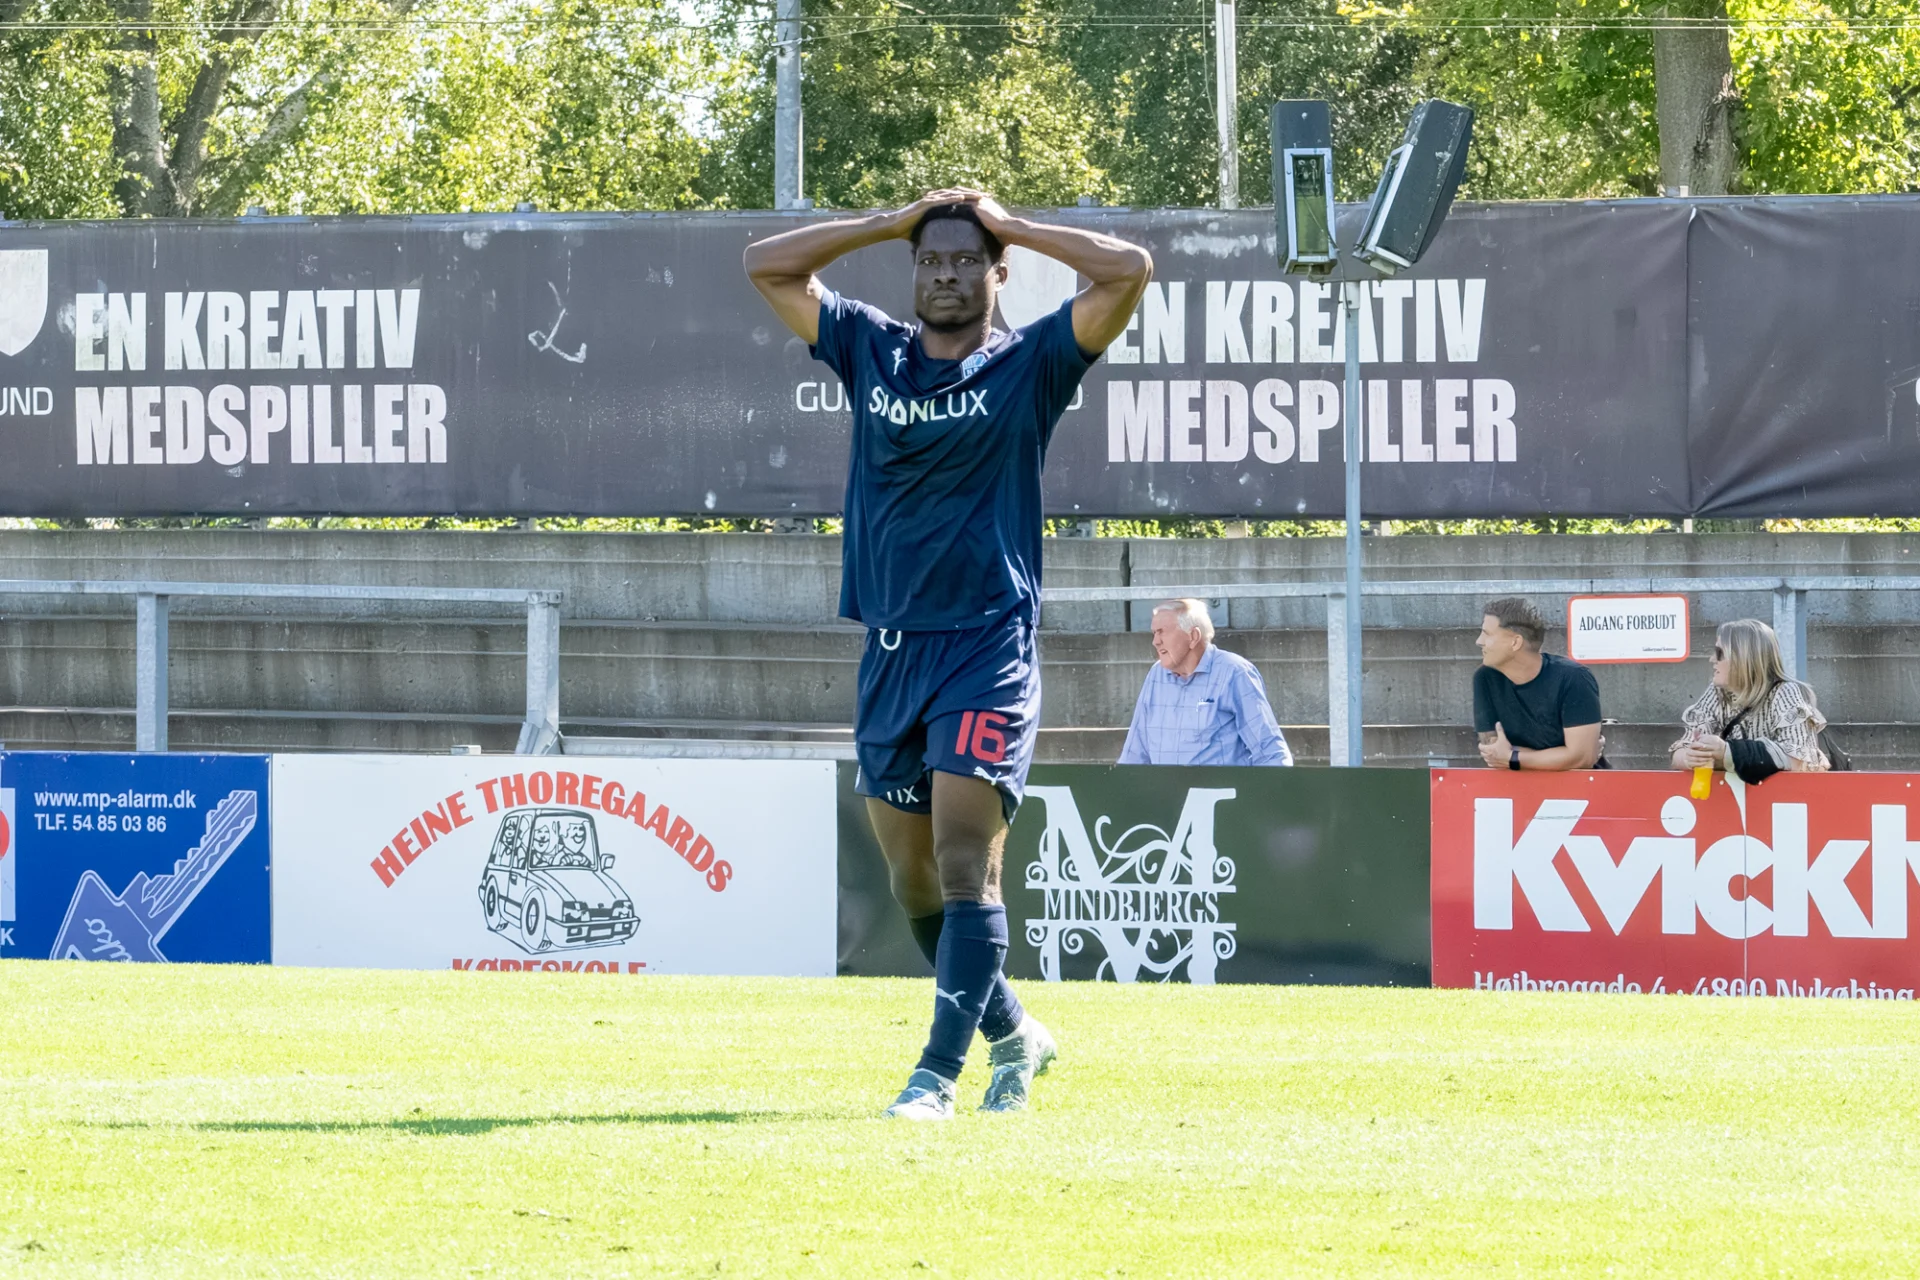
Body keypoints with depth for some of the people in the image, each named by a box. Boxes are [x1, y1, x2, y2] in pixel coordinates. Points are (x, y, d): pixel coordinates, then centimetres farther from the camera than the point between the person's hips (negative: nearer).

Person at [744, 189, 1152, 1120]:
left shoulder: (1029, 365, 1)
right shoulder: (871, 352, 12)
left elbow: (1128, 271, -9)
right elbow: (769, 265, 16)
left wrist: (1010, 227, 0)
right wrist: (891, 225, 10)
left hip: (988, 649, -5)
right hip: (890, 651, 5)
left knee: (965, 865, -14)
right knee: (913, 880, 10)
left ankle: (940, 1070, -16)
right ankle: (1011, 1034, 28)